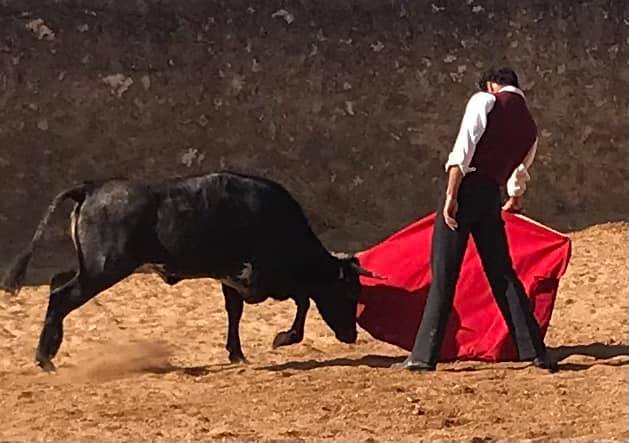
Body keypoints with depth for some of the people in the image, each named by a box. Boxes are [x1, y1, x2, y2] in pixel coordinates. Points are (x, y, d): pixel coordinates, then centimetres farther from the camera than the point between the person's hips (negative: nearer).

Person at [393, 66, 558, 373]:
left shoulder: (485, 101, 0)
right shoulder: (530, 127, 18)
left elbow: (463, 149, -13)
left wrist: (451, 195, -17)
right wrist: (515, 199, 54)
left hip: (465, 187, -5)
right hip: (492, 195, 5)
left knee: (443, 274, -3)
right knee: (502, 274, 13)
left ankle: (424, 356, -2)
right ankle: (535, 351, 14)